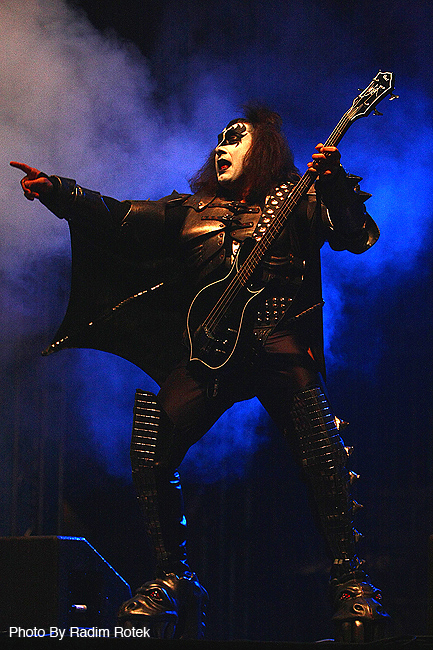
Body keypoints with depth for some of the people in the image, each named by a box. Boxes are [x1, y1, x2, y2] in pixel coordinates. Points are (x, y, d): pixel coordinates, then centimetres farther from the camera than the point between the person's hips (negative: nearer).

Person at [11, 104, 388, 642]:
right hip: (208, 348, 4)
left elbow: (359, 237, -1)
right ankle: (173, 579, 5)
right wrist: (57, 190, 4)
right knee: (151, 456, -8)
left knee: (323, 456, -20)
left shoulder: (298, 200, 11)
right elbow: (120, 217, 16)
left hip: (277, 341, -4)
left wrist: (337, 186, -18)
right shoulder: (192, 209, 23)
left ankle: (349, 580, -10)